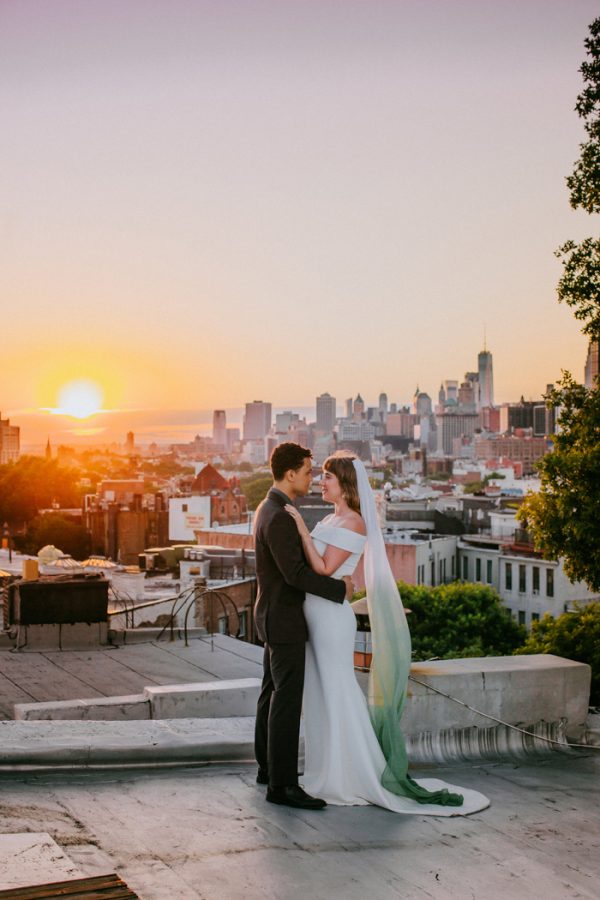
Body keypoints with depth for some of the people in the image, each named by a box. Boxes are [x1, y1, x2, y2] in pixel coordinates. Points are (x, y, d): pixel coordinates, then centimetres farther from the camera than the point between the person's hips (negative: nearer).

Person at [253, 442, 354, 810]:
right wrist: (340, 589, -19)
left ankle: (269, 767, 29)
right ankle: (282, 784, -6)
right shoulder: (279, 517, -23)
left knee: (273, 694, 18)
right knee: (288, 701, -8)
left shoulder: (271, 508, 10)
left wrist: (336, 575, 7)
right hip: (284, 621, -11)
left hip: (275, 616, 11)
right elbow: (295, 573, -28)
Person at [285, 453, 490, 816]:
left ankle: (350, 780, 9)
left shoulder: (352, 523, -15)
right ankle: (331, 772, 24)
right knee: (321, 695, 14)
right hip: (317, 618, 9)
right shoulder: (333, 519, 13)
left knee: (338, 695, -2)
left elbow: (324, 569, -20)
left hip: (331, 618, -9)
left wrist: (303, 531, -21)